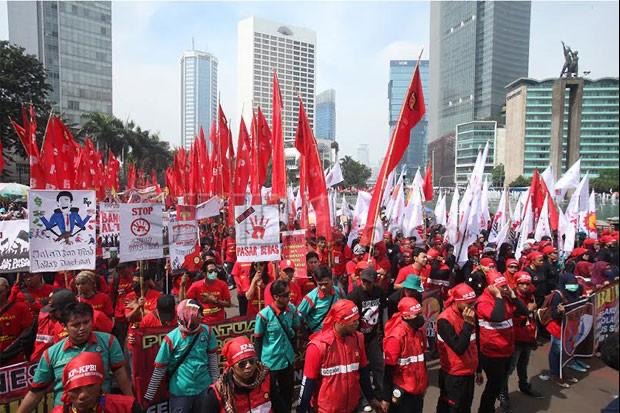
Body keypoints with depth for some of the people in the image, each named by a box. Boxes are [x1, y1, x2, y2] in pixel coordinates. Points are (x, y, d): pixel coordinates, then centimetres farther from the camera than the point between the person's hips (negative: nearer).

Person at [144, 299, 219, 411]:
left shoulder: (207, 332, -10)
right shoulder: (171, 338, -18)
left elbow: (213, 359, 3)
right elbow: (159, 369, -10)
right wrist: (148, 396, -6)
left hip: (203, 388, 3)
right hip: (180, 391, -3)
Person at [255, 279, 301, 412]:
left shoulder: (292, 309, -8)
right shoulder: (264, 315, -21)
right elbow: (258, 339, -9)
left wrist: (294, 351, 12)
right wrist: (260, 361, -2)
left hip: (288, 360, 4)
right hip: (271, 362, -4)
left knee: (287, 393, 20)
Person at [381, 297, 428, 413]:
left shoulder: (420, 331, 1)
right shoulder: (396, 337, -22)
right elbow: (389, 371, -18)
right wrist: (386, 397, -13)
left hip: (418, 390, 7)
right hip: (403, 392, -7)